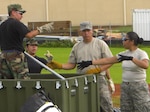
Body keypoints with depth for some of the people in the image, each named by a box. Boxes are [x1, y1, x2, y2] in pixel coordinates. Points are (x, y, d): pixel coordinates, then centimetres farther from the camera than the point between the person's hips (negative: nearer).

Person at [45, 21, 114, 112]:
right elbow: (72, 64, 14)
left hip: (99, 78, -4)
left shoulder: (100, 44, 2)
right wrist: (59, 66, -3)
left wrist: (97, 69, -16)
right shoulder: (76, 46, 13)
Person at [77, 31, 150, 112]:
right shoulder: (124, 54, 9)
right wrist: (90, 62, 9)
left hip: (139, 87, -7)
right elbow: (108, 60, 12)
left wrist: (131, 58, -37)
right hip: (125, 86, 7)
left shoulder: (141, 53, -10)